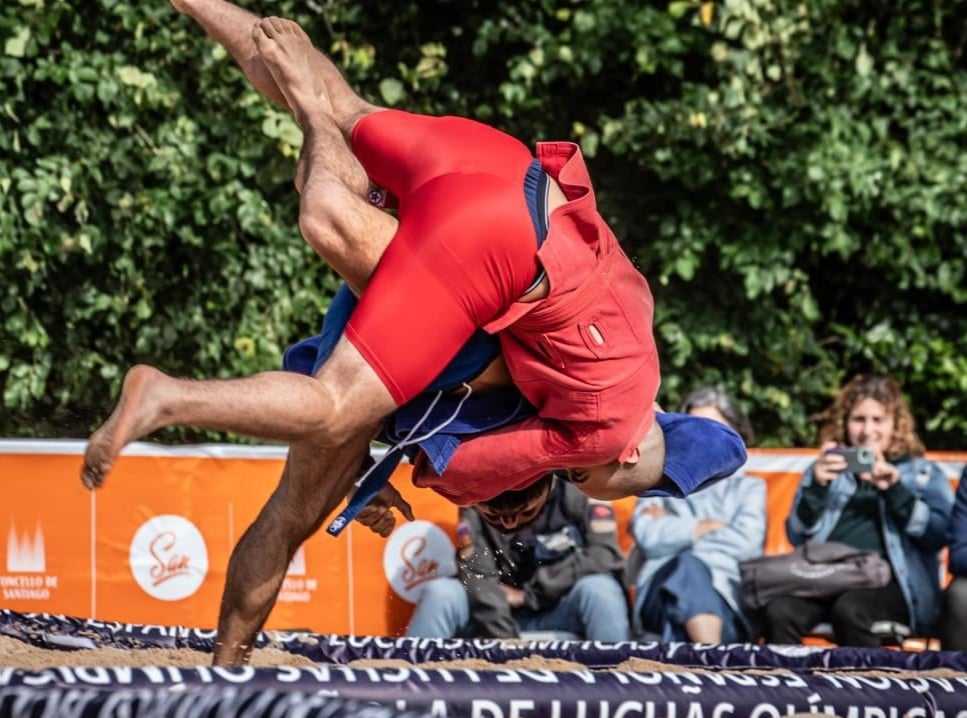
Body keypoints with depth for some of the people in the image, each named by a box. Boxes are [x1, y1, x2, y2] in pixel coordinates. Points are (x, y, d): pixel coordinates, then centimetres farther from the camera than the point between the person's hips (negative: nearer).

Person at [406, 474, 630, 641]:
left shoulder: (577, 489, -13)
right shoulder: (474, 504, -10)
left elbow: (605, 556, -20)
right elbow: (479, 578, -17)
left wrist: (530, 594, -15)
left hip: (565, 615, -1)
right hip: (503, 615, 1)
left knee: (597, 589, -33)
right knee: (439, 593, -25)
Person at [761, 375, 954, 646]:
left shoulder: (922, 473, 19)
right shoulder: (826, 469, 27)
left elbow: (939, 534, 2)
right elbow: (798, 536, 15)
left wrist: (895, 490, -9)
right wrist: (817, 487, -1)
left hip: (885, 580, -2)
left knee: (850, 610, -37)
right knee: (779, 611, -31)